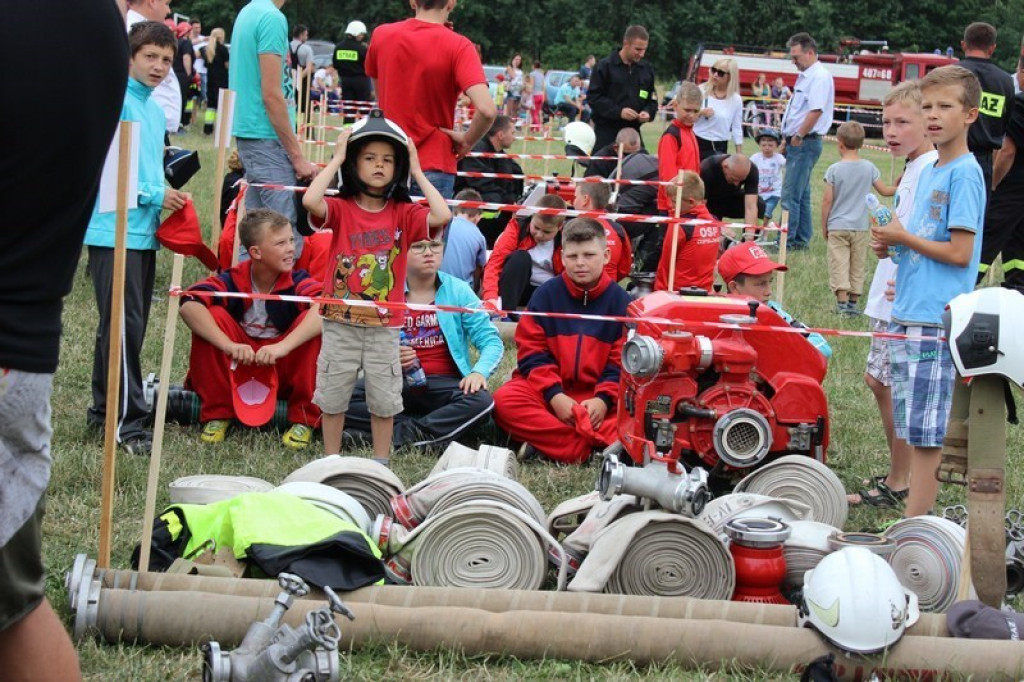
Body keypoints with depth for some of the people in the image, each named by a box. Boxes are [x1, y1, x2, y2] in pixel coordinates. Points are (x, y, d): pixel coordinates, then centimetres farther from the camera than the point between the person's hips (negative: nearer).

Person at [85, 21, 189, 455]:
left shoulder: (155, 109, 16)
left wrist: (166, 199, 9)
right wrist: (154, 196, -14)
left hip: (144, 231, 9)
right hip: (115, 230, -9)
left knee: (132, 324, 13)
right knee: (124, 325, -9)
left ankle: (105, 408, 23)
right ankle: (127, 421, -6)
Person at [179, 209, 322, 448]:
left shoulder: (298, 282, -15)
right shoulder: (233, 280, -13)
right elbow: (188, 305, -31)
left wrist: (284, 346, -51)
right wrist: (229, 345, -44)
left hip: (285, 370, -1)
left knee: (312, 323, -27)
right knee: (212, 316, -23)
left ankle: (304, 419, -12)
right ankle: (217, 415, -8)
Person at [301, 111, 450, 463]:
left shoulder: (404, 214, -1)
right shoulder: (340, 209, -4)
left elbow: (442, 216, -18)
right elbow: (310, 201, -26)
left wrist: (417, 172, -10)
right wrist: (335, 160, -15)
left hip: (384, 325, 1)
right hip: (340, 323, -1)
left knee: (384, 400, 9)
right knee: (332, 395, 9)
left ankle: (381, 462, 22)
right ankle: (330, 460, 23)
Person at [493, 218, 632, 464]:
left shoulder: (620, 301, 3)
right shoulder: (546, 294, 2)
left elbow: (622, 360, 0)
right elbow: (531, 352, -1)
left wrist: (604, 399, -18)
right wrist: (554, 395, -16)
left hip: (597, 396, 0)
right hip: (547, 390, 0)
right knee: (504, 400, -30)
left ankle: (545, 440, -36)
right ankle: (586, 448, -35)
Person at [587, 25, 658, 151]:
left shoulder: (646, 69, 10)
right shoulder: (604, 66, -4)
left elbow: (652, 100, 17)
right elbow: (593, 97, -9)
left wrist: (647, 112, -6)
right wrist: (618, 112, -19)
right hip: (606, 132, -4)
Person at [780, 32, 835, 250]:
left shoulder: (820, 77, -13)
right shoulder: (805, 76, 18)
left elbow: (816, 111, -22)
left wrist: (798, 137, -17)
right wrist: (787, 139, 18)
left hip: (806, 142, -10)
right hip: (796, 142, 10)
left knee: (791, 195, -11)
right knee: (801, 194, 14)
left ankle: (786, 241, -10)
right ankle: (801, 240, 19)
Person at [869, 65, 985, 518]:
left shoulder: (964, 173, -10)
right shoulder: (927, 172, 16)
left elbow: (959, 253, -15)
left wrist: (904, 238, -7)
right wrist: (891, 244, 6)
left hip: (936, 319, -9)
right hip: (905, 313, 9)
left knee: (925, 433, -6)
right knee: (912, 430, 12)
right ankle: (916, 519, 18)